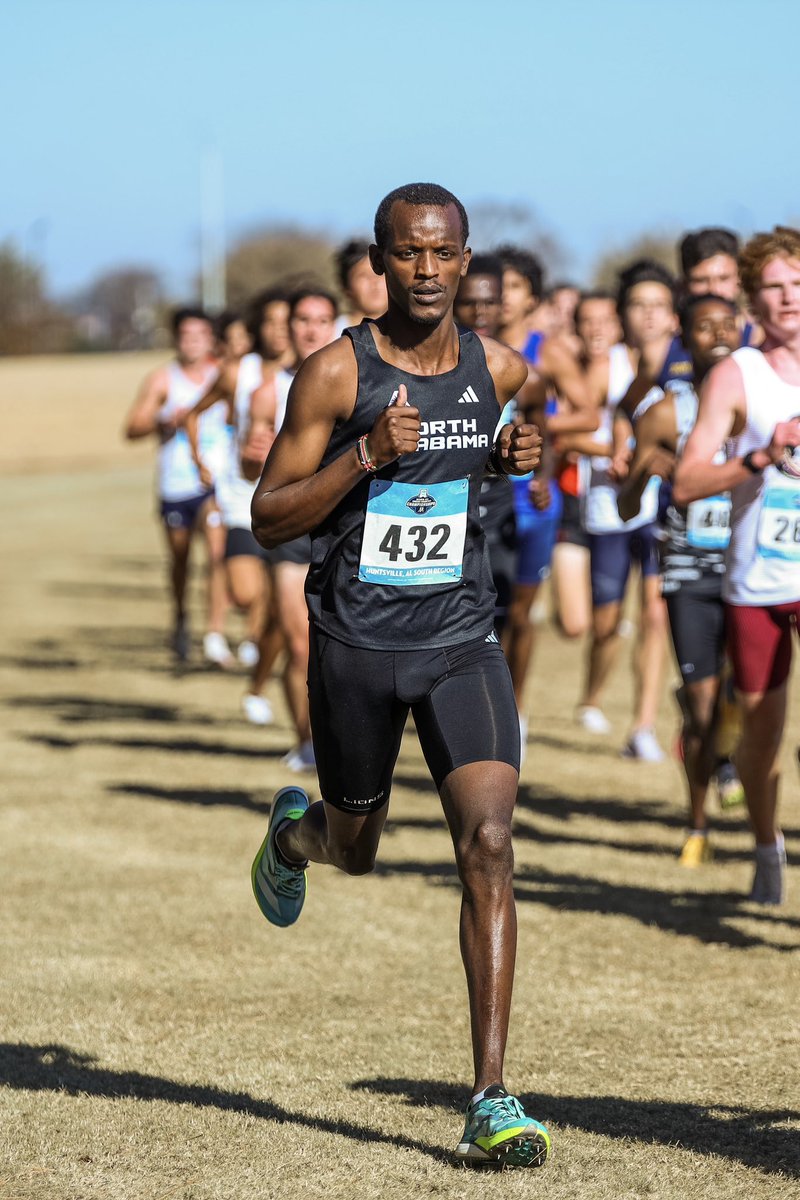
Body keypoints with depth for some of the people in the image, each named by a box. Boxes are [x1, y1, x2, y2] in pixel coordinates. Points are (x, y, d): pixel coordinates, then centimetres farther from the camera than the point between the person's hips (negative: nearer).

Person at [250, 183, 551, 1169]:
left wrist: (511, 459, 2)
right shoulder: (334, 374, -10)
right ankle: (293, 830, 58)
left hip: (461, 642, 1)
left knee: (488, 845, -16)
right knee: (355, 848, 17)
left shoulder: (499, 371, 1)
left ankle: (491, 1101, -16)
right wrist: (365, 456, -23)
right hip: (356, 644, -1)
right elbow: (269, 519, -9)